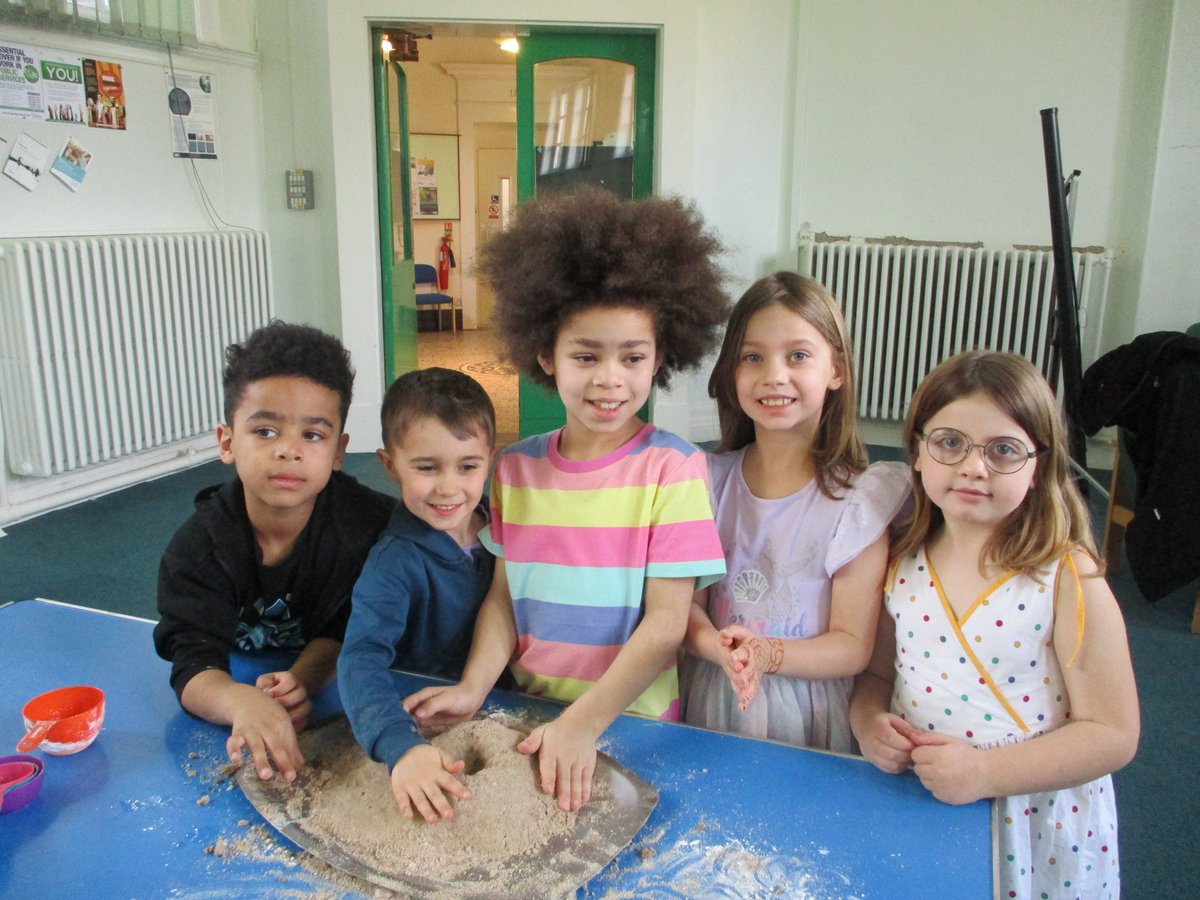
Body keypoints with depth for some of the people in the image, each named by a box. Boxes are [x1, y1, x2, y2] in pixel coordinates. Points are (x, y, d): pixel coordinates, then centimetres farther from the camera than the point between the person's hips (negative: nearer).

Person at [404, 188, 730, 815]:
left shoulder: (670, 466, -10)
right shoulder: (516, 468, 2)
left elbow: (666, 621, -12)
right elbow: (502, 595, 6)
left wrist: (586, 721, -20)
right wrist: (474, 686, -10)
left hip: (631, 723, -3)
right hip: (529, 716, 3)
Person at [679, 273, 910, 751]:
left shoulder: (859, 497, -6)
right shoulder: (712, 479, 2)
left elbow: (853, 646, -6)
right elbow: (686, 602, 0)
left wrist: (767, 654, -22)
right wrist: (721, 648, -20)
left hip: (805, 721, -2)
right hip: (710, 711, 2)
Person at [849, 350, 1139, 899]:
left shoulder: (1068, 579, -16)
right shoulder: (901, 565, -4)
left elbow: (1112, 734, -14)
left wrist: (986, 772, -23)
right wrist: (869, 721, -12)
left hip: (1031, 829, -3)